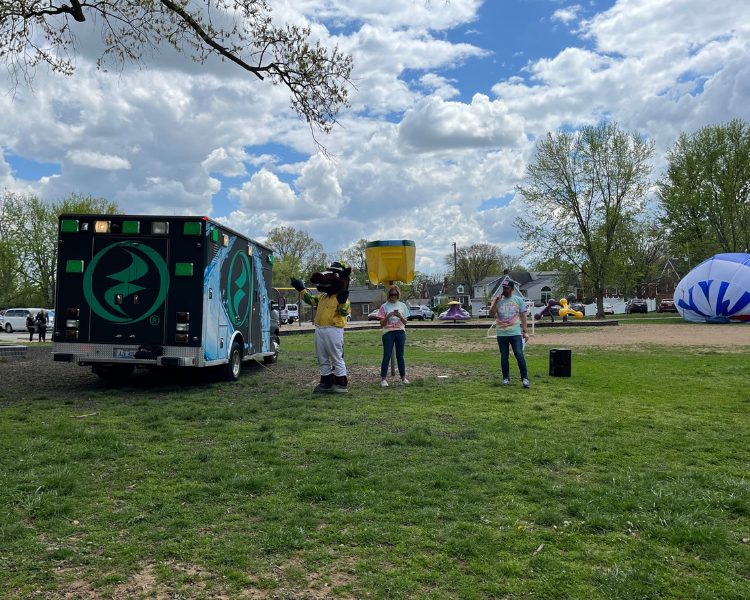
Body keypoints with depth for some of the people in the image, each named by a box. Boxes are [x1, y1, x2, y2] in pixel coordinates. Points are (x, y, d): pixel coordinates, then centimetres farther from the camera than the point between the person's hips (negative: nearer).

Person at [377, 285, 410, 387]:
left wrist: (400, 316, -13)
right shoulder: (384, 307, 1)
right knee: (387, 356, -3)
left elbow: (405, 322, 6)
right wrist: (389, 315, -17)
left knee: (400, 355, 7)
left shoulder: (402, 306, 8)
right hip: (388, 333, -2)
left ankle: (403, 377, 13)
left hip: (400, 332, 2)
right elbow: (382, 323, -2)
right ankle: (383, 378, -1)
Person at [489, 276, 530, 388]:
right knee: (504, 357, 7)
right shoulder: (497, 300, 6)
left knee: (519, 355, -9)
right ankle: (506, 378, 19)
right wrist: (496, 302, -15)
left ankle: (525, 378, -5)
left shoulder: (518, 300, 4)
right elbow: (491, 314, -4)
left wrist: (524, 331, 0)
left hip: (515, 333, -2)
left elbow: (523, 316, 6)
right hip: (501, 334, 2)